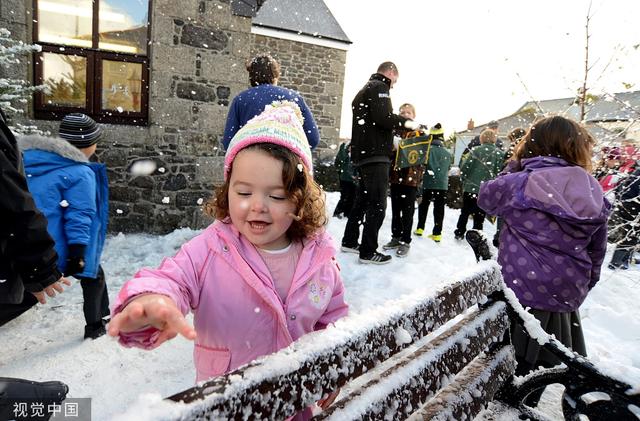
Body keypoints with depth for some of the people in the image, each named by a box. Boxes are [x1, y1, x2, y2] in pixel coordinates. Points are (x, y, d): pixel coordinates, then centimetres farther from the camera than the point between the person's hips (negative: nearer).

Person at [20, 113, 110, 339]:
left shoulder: (28, 160, 9)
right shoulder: (79, 173, -17)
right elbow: (79, 216, -21)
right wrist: (77, 253, -21)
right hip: (58, 250, -6)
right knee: (94, 277, 18)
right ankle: (95, 326, 28)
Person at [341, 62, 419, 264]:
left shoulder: (364, 90, 24)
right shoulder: (379, 87, -6)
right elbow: (383, 117, -20)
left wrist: (390, 141, 21)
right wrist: (406, 122, -7)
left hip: (362, 154, 10)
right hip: (375, 155, -10)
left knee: (362, 200, 17)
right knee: (378, 204, -7)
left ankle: (349, 241, 24)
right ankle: (368, 251, -4)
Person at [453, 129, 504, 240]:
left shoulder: (475, 150, -4)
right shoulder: (500, 154, -3)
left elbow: (465, 167, -7)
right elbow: (499, 172, -6)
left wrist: (464, 180, 8)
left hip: (470, 188, 0)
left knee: (465, 212, 17)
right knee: (480, 215, 10)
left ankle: (459, 233, 26)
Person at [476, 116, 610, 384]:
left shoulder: (518, 184, -16)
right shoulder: (594, 193, 0)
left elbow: (486, 196, 6)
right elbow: (597, 249, 9)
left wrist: (513, 167, 12)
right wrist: (587, 281, 24)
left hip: (524, 289, -4)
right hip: (568, 293, 5)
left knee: (521, 358, 15)